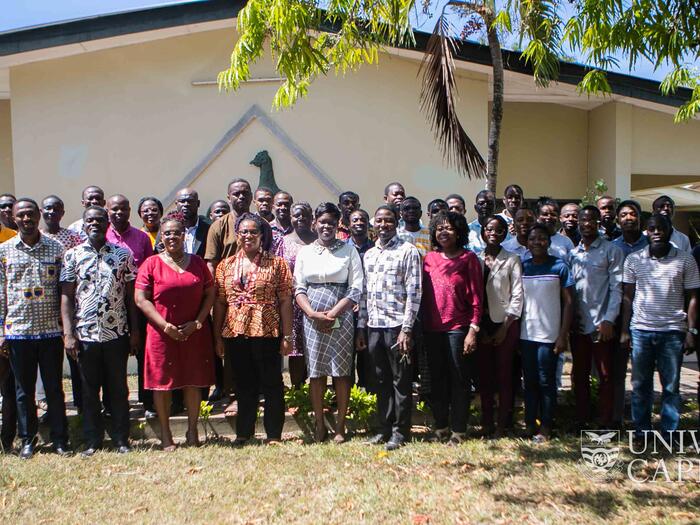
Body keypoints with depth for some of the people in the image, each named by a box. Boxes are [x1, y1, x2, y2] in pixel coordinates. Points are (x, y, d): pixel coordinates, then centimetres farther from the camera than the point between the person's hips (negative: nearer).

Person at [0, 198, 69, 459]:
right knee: (23, 389, 10)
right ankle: (28, 440, 23)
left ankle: (60, 439, 17)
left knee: (55, 388, 6)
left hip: (51, 330, -1)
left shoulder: (56, 248, 3)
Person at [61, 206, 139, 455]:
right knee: (89, 390, 9)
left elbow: (131, 295, 4)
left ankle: (121, 439, 19)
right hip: (85, 334, 0)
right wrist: (68, 333, -5)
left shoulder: (123, 254, 3)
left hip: (117, 333, 0)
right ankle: (93, 440, 22)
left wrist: (135, 331, 1)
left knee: (118, 388, 8)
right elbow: (66, 296, 2)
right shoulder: (72, 255, 3)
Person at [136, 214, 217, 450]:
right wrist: (165, 325, -13)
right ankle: (165, 434, 17)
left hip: (195, 333, 2)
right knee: (162, 383, 4)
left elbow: (210, 294, 8)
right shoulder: (151, 264, 1)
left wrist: (197, 322, -6)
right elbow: (141, 299, -4)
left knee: (193, 382, 7)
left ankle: (192, 430, 21)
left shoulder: (197, 263, 9)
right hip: (162, 333, -2)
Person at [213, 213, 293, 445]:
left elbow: (285, 301, -3)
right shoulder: (226, 265, 9)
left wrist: (287, 335, -7)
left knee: (271, 383, 4)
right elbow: (219, 302, 9)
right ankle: (243, 433, 26)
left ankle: (274, 434, 16)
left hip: (267, 332, -3)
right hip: (236, 333, 3)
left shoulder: (276, 263, 0)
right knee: (243, 385, 13)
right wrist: (218, 336, 5)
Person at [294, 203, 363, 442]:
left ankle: (340, 426, 12)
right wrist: (314, 314, -10)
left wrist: (332, 314, -12)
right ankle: (319, 425, 16)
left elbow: (356, 289, -2)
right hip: (312, 319, 2)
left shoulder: (349, 250, 3)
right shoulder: (304, 252, 9)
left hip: (341, 318, -1)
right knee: (315, 372, 5)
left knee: (341, 371, 2)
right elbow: (298, 288, 5)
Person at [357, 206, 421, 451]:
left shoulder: (408, 251, -4)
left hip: (397, 325, -6)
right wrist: (361, 327, 12)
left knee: (401, 382, 3)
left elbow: (414, 293, -9)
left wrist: (407, 329, -15)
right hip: (373, 326, 6)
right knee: (381, 381, 13)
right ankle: (384, 428, 24)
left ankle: (400, 431, 13)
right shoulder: (368, 254, 15)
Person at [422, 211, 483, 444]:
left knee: (459, 380, 4)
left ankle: (458, 430, 15)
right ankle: (441, 427, 23)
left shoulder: (468, 258, -2)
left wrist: (473, 330, -11)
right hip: (432, 328, 4)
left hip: (458, 328, -4)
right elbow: (424, 294, 10)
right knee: (437, 379, 11)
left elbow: (476, 297, -5)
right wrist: (422, 326, 5)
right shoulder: (429, 258, 9)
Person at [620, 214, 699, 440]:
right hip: (641, 330, 1)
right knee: (641, 384, 8)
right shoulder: (634, 259, 4)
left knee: (671, 386, 6)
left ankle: (669, 432, 17)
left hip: (673, 331, -1)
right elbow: (628, 297, 6)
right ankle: (641, 429, 20)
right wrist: (625, 330, 2)